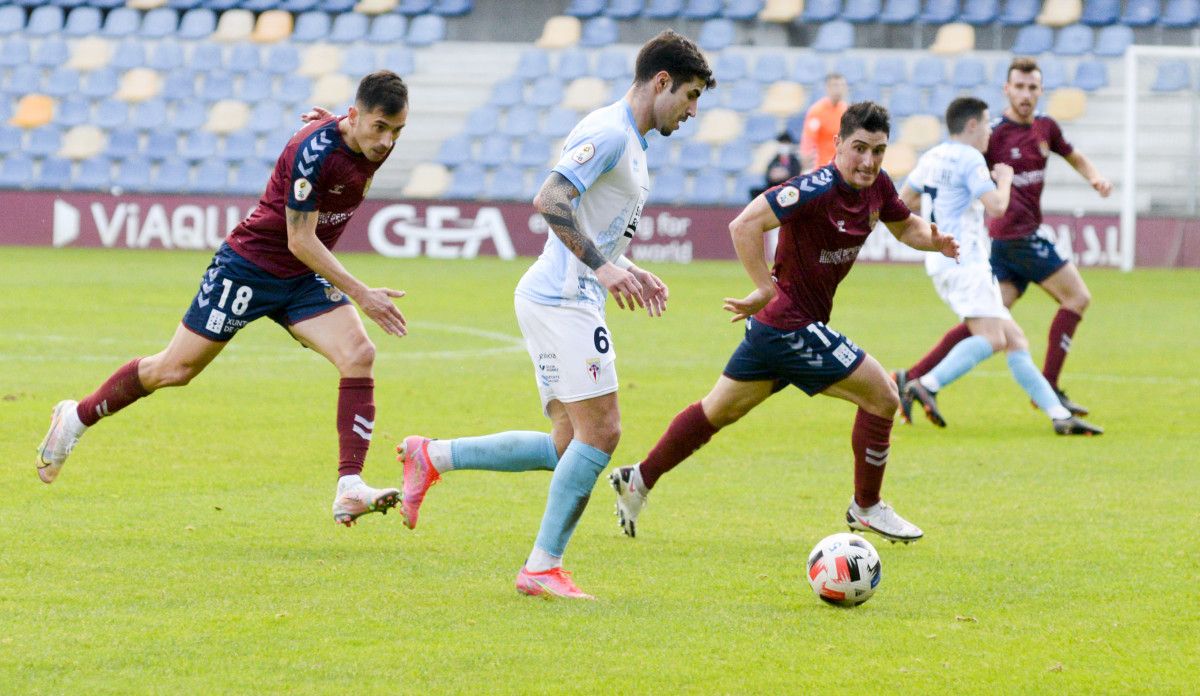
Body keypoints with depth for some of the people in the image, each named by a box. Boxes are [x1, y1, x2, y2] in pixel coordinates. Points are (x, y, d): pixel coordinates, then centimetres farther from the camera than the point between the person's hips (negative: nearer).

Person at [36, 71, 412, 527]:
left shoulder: (374, 146, -7)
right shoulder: (314, 151, -29)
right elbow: (301, 242, -26)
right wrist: (361, 295, -27)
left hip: (303, 280, 6)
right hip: (251, 264, -6)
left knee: (358, 356, -17)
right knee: (175, 369, 3)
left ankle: (349, 490, -21)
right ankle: (76, 417, 27)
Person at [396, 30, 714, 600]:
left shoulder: (629, 143, 21)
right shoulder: (609, 132, -11)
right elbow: (549, 201, -23)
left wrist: (632, 274, 18)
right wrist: (604, 266, -27)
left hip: (571, 301, 10)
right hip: (562, 301, -10)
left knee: (570, 447, 6)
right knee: (599, 432, -11)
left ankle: (432, 457, 10)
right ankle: (542, 567, -6)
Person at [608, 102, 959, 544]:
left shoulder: (876, 186, 3)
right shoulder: (819, 188, -24)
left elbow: (904, 226, 21)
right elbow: (745, 225, -31)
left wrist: (932, 239, -1)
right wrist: (766, 290, -28)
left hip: (775, 324, 9)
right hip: (791, 324, -9)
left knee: (718, 411, 20)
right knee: (882, 396, -4)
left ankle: (638, 480, 30)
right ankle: (866, 508, 11)